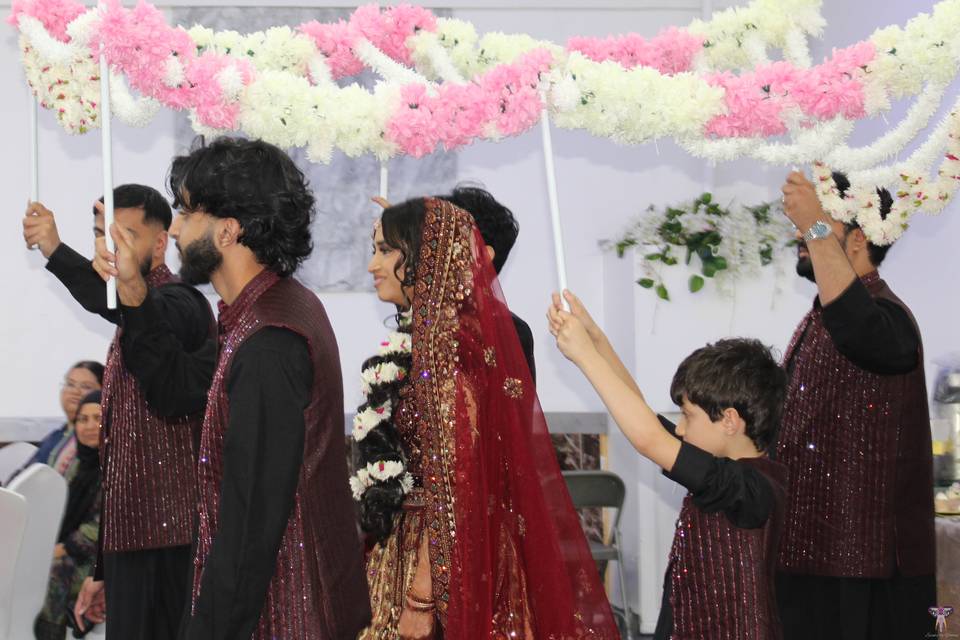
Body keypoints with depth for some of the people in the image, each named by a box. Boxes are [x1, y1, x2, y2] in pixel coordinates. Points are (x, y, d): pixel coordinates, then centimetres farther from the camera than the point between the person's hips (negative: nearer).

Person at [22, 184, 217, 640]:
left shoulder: (180, 305, -10)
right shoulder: (133, 323, 21)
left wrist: (57, 253, -54)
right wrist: (105, 570, 24)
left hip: (161, 539, -10)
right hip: (130, 538, 10)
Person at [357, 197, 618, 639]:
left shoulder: (447, 342, -16)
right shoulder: (419, 338, 11)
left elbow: (451, 485, -20)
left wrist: (420, 598, -21)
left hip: (438, 557, -9)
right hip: (403, 550, 9)